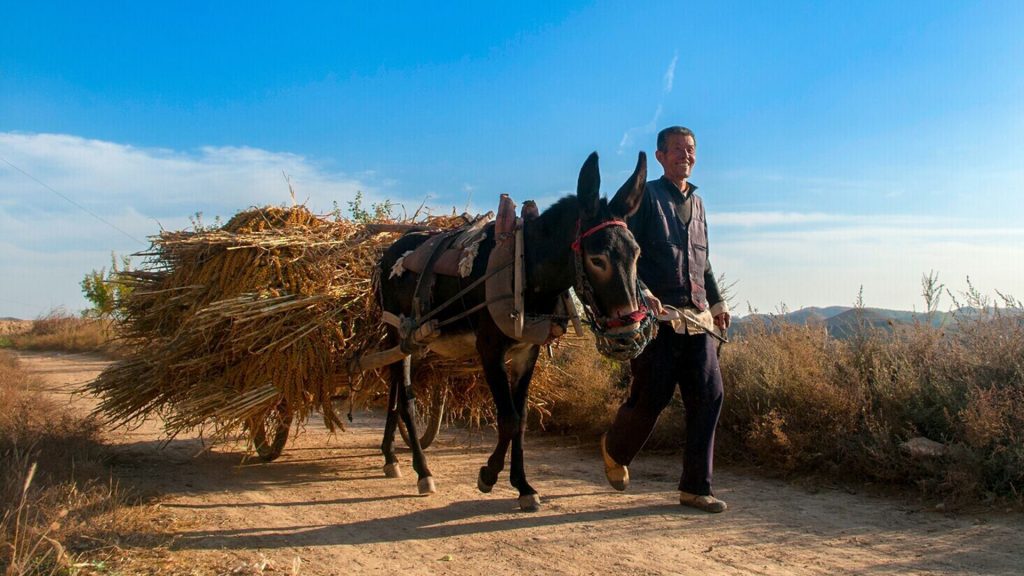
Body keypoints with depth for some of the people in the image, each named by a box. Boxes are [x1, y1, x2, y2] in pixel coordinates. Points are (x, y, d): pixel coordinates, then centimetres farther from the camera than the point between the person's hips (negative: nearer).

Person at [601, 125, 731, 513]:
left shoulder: (697, 203, 20)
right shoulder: (645, 197, 0)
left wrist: (717, 302, 19)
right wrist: (642, 293, -22)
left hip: (697, 318, 6)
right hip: (657, 316, -6)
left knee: (709, 396, -1)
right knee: (651, 396, -2)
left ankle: (695, 488, 7)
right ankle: (615, 450, 29)